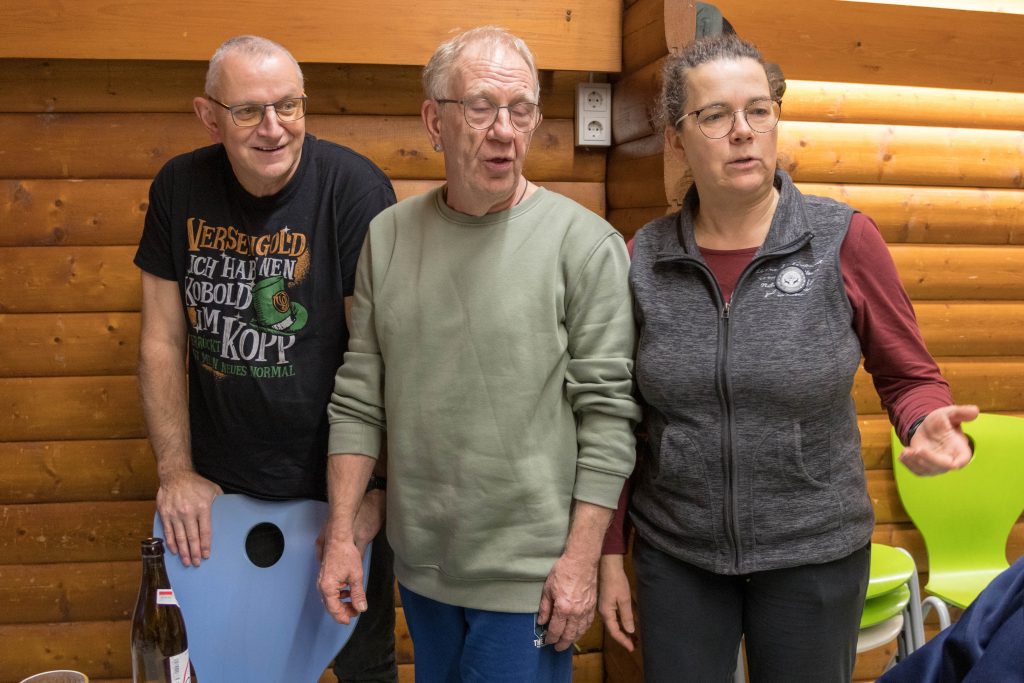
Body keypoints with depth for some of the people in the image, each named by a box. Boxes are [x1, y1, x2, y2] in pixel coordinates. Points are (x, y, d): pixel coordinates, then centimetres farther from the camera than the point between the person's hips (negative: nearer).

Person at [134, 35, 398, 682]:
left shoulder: (354, 187, -16)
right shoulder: (180, 189, -3)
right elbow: (164, 339, 2)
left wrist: (365, 495, -17)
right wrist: (176, 470, -1)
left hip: (334, 484, -3)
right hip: (216, 489, 4)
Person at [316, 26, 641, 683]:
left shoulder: (585, 242, -12)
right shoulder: (388, 235, 1)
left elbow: (609, 412, -12)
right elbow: (359, 399, 4)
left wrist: (582, 557, -13)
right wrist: (341, 534, 2)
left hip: (531, 575, -4)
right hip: (419, 563, 5)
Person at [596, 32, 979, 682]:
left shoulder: (845, 239, -10)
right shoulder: (645, 258, -4)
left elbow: (911, 377, 0)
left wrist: (929, 427, -22)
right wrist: (611, 554, 4)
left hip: (813, 552, -1)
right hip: (674, 555, 2)